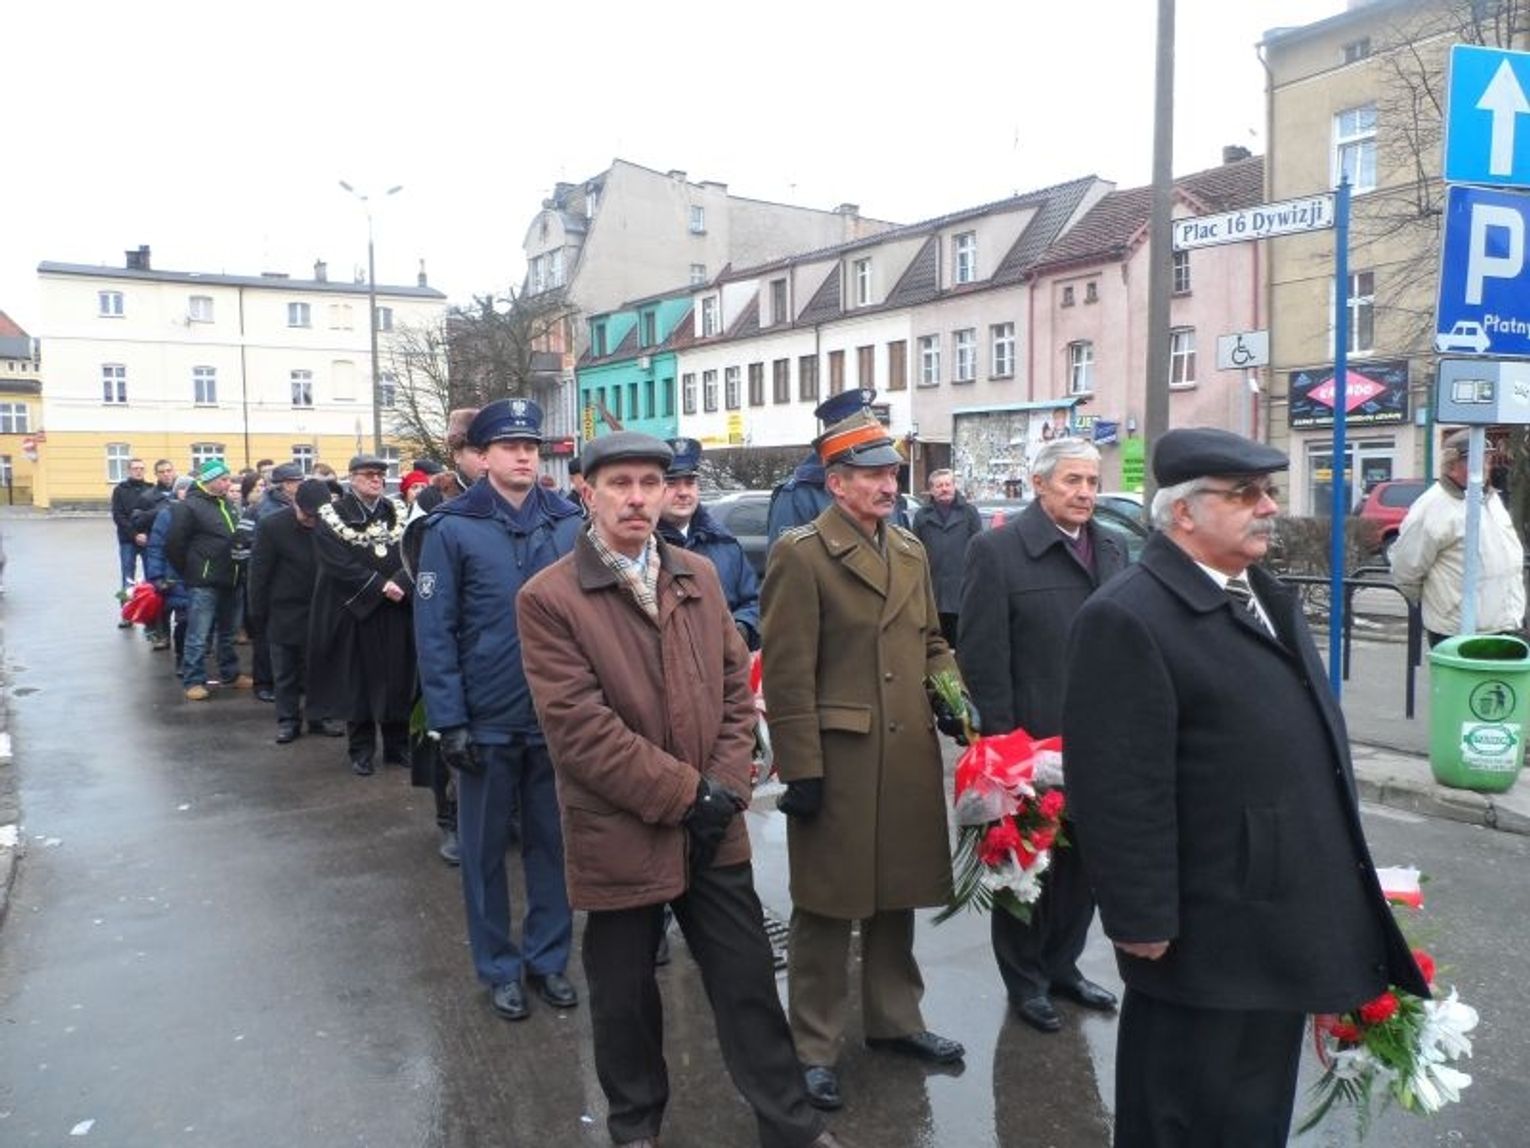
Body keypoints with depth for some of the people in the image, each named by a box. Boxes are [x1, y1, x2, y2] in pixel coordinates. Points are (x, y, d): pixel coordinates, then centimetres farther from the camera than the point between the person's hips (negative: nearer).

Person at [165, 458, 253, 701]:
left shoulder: (227, 504, 13)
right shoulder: (189, 506, -10)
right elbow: (173, 545, -12)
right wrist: (190, 572, -6)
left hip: (230, 581, 8)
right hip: (204, 583, -8)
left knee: (228, 633, 18)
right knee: (199, 636, -3)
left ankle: (230, 674, 29)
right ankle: (193, 681, 4)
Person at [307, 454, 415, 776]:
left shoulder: (397, 515, 10)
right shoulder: (332, 517, 0)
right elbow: (340, 563, -12)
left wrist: (400, 584, -20)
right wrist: (380, 586, -18)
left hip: (395, 614, 3)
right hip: (353, 611, -3)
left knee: (397, 678, 6)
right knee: (357, 681, 3)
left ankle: (398, 746, 17)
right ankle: (361, 750, 14)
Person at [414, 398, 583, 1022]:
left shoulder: (568, 523, 1)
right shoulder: (452, 528, -7)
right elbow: (434, 631, -8)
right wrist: (449, 722, -11)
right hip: (486, 722, -2)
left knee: (552, 842, 13)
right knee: (485, 848, 11)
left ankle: (548, 957, 29)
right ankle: (500, 968, 27)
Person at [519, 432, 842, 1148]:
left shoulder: (698, 576, 6)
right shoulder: (547, 599, -12)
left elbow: (736, 686, 7)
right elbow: (580, 728, -18)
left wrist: (726, 786, -6)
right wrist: (685, 793, -16)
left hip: (714, 827, 4)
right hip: (620, 834, -3)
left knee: (749, 982, 13)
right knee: (625, 995, 15)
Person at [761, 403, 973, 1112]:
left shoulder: (911, 550, 12)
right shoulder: (801, 554, -11)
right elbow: (787, 675, -14)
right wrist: (801, 770, -16)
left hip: (909, 761, 7)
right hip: (838, 763, -7)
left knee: (897, 898, 20)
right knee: (827, 908, 6)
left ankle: (894, 1020, 38)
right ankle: (813, 1048, 23)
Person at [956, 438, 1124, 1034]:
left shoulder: (1110, 551, 8)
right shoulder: (996, 550, -11)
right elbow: (982, 656, -14)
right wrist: (1002, 741, -15)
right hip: (1030, 742, -6)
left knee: (1084, 862, 18)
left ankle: (1061, 964, 38)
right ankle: (1025, 980, 29)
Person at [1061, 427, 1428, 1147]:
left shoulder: (1265, 594, 10)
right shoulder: (1126, 619, -22)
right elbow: (1119, 789, -23)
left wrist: (1340, 883, 19)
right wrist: (1142, 919, -20)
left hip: (1288, 916, 9)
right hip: (1210, 933, -9)